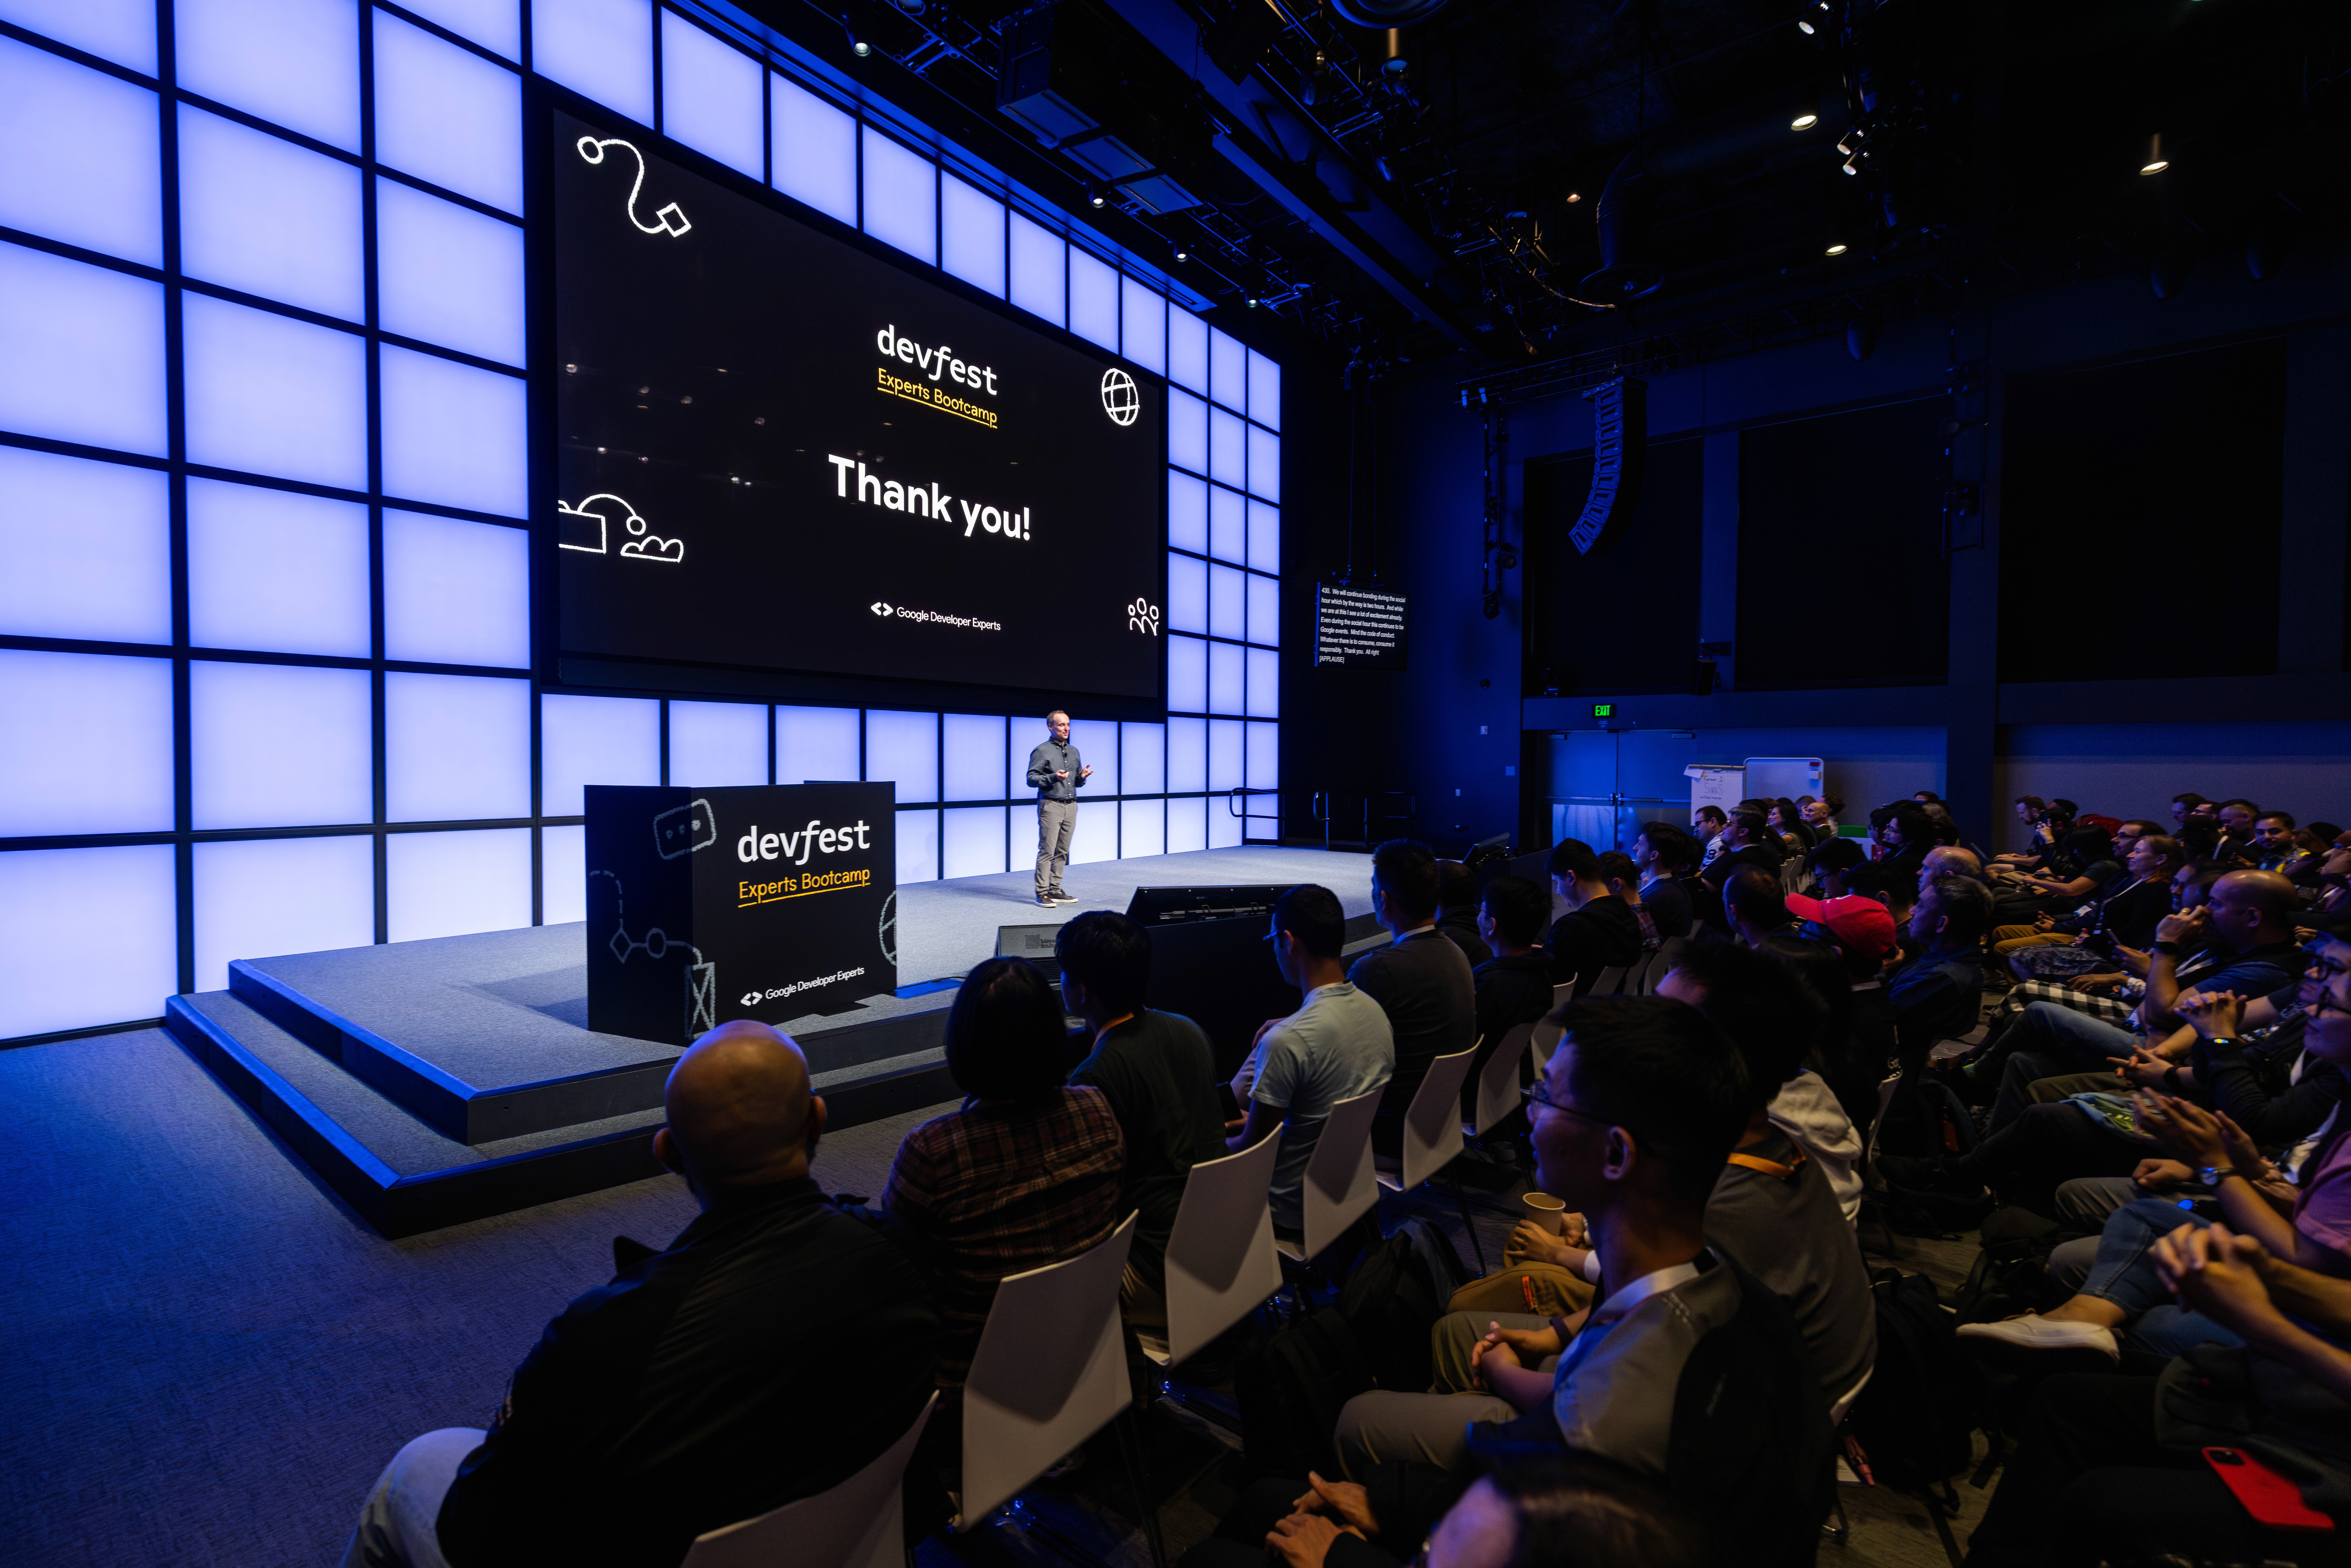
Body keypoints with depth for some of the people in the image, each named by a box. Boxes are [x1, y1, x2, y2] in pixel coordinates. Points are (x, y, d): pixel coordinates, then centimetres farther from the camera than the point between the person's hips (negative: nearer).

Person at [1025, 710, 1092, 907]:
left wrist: (1082, 777, 0)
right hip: (1051, 806, -6)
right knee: (1047, 850, -8)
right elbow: (1031, 779, -8)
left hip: (1071, 806, 6)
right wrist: (1054, 777, -20)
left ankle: (1055, 890, 13)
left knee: (1062, 851, 7)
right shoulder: (1041, 751, -2)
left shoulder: (1074, 752, 18)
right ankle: (1042, 893, -5)